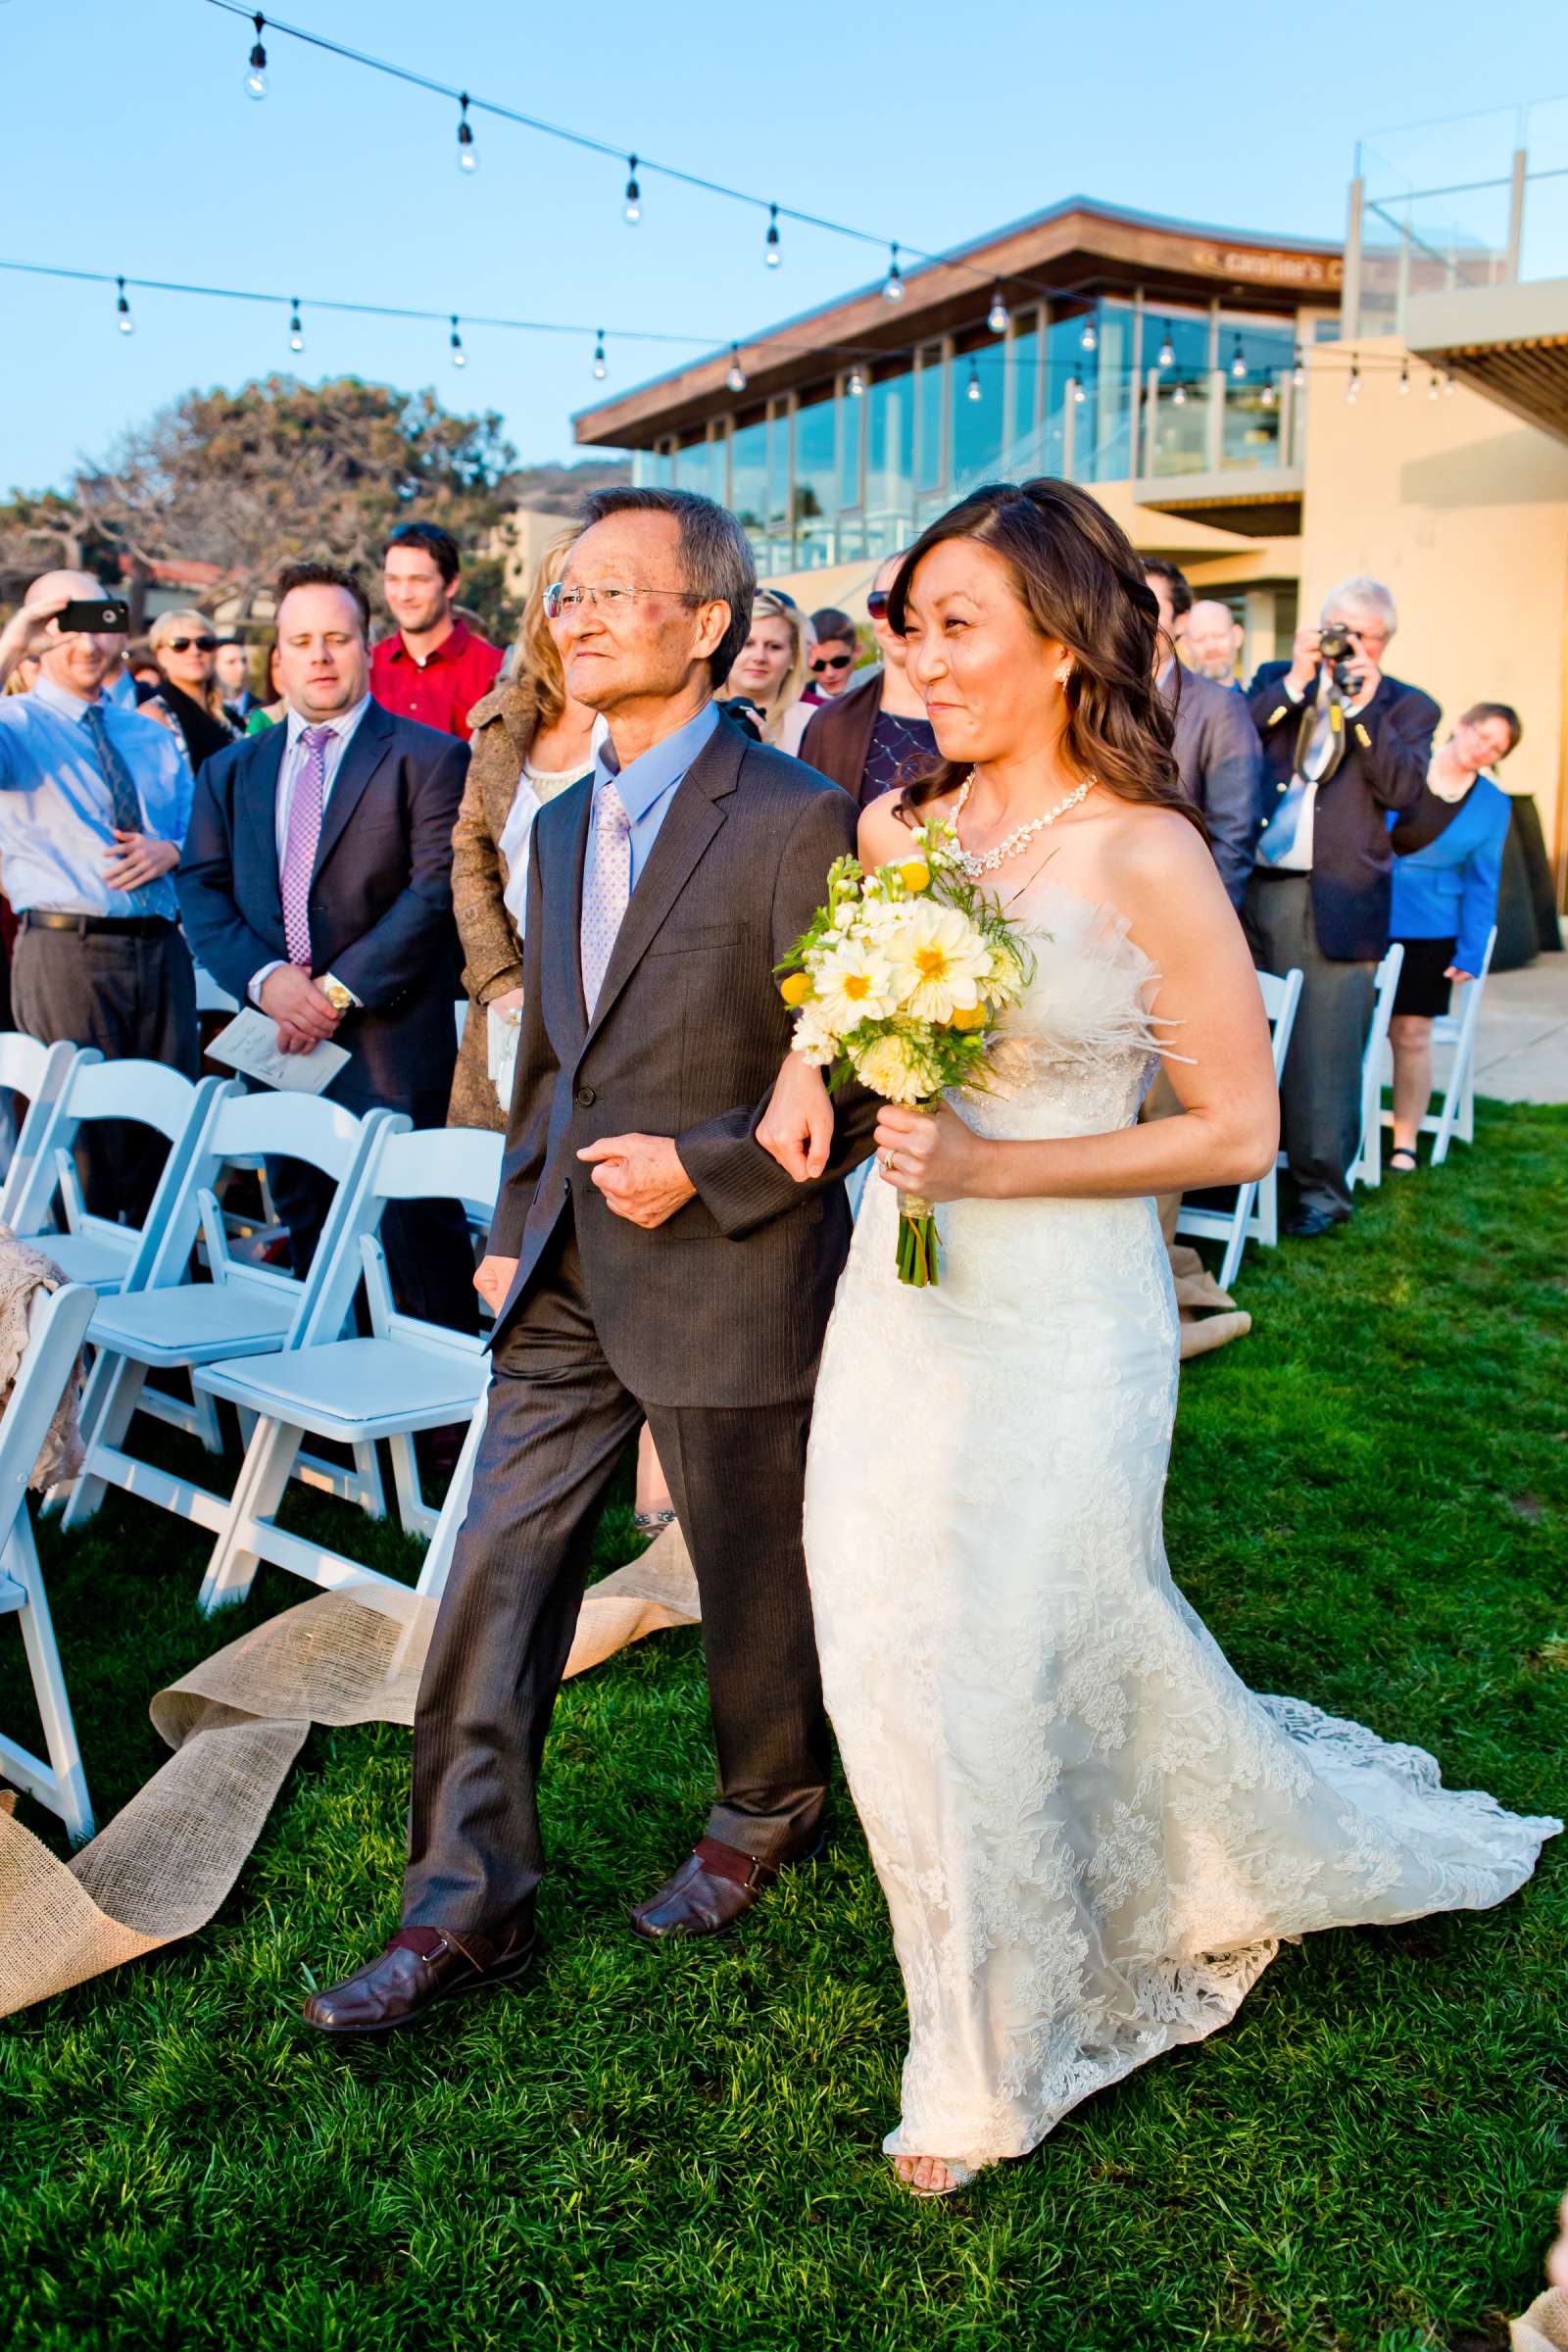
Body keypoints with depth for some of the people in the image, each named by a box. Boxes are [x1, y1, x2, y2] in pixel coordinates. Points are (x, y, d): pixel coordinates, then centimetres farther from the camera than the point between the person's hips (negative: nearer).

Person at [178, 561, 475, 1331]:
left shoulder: (430, 758, 1)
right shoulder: (230, 771, 17)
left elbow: (437, 889, -9)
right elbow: (201, 891, 8)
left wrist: (342, 987, -15)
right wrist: (264, 977, -10)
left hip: (391, 1044, -5)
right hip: (279, 1039, 5)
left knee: (416, 1226, -5)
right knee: (307, 1235, 12)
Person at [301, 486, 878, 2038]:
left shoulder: (794, 820, -13)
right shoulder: (560, 828, 11)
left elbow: (858, 1078, -12)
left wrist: (703, 1170, -18)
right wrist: (515, 1228, 15)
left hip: (729, 1282, -6)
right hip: (568, 1280, 7)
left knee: (753, 1587, 13)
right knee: (494, 1577, 8)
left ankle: (768, 1812, 41)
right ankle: (468, 1906, 22)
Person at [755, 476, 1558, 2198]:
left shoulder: (1144, 856, -15)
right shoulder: (898, 829, 2)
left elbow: (1238, 1130, -13)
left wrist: (992, 1166, -20)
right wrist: (809, 1062, -2)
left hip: (1059, 1320, -6)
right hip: (900, 1296, 6)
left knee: (1036, 1654, 8)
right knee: (904, 1659, 16)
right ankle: (988, 2034, 45)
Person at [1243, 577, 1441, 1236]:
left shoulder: (1406, 707, 8)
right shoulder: (1276, 681, 15)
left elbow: (1403, 791, -6)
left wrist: (1363, 708, -11)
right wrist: (1295, 684, -7)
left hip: (1337, 902, -2)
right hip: (1253, 890, 3)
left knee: (1323, 1050, -2)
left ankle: (1322, 1187, 9)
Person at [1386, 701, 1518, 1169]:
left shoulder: (1493, 804, 6)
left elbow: (1481, 882, 8)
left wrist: (1471, 952, 2)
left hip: (1429, 933, 1)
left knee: (1411, 1034, 3)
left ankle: (1405, 1143, 15)